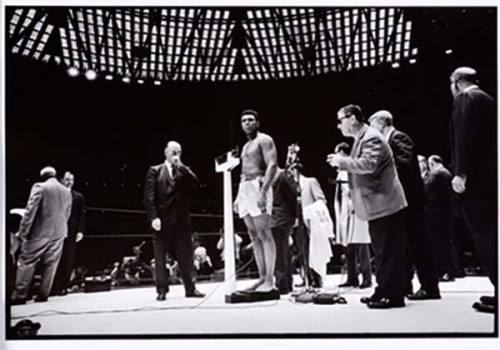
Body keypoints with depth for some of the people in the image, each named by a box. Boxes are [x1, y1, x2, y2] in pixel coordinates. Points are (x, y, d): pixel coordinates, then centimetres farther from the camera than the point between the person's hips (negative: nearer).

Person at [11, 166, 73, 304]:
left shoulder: (40, 187, -7)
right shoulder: (67, 192, 10)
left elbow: (30, 211, -11)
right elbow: (67, 215, 11)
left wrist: (23, 231, -8)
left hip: (39, 232, -4)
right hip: (58, 234, 5)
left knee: (27, 262, 5)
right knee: (50, 265, 10)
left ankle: (20, 295, 5)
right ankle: (43, 295, 12)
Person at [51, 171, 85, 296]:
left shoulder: (78, 197, 8)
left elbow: (81, 215, 4)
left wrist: (80, 231, -5)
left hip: (71, 232, 0)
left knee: (68, 261, 0)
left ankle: (63, 286, 6)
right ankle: (53, 286, 10)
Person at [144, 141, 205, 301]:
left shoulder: (184, 171, 16)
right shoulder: (155, 171, 7)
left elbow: (195, 183, -5)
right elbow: (149, 197, -1)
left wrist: (180, 166, -6)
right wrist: (153, 217, -12)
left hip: (181, 220, 2)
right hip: (162, 220, -2)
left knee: (186, 256, 4)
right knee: (160, 257, 2)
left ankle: (190, 288, 10)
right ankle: (162, 290, 9)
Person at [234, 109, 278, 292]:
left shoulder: (264, 140, -2)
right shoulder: (245, 146, 24)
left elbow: (272, 165, -14)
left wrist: (263, 192, -23)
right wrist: (238, 197, 17)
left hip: (258, 186, -9)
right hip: (244, 188, 9)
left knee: (264, 235, -10)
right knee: (254, 237, 6)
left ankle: (270, 280, -10)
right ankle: (262, 278, 10)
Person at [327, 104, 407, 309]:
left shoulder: (371, 138, -13)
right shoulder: (362, 139, 18)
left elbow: (368, 164, -27)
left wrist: (342, 161, -18)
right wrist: (342, 163, 11)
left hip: (384, 204, -11)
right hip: (377, 205, 11)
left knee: (388, 252, -6)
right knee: (382, 251, 14)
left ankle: (394, 295, -1)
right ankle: (384, 291, 21)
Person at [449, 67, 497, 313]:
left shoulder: (464, 98, -4)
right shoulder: (487, 100, 21)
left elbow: (464, 136, -17)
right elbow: (484, 137, 19)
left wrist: (460, 172, -21)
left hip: (474, 178, -9)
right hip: (489, 175, 9)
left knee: (484, 237, -7)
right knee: (490, 235, 11)